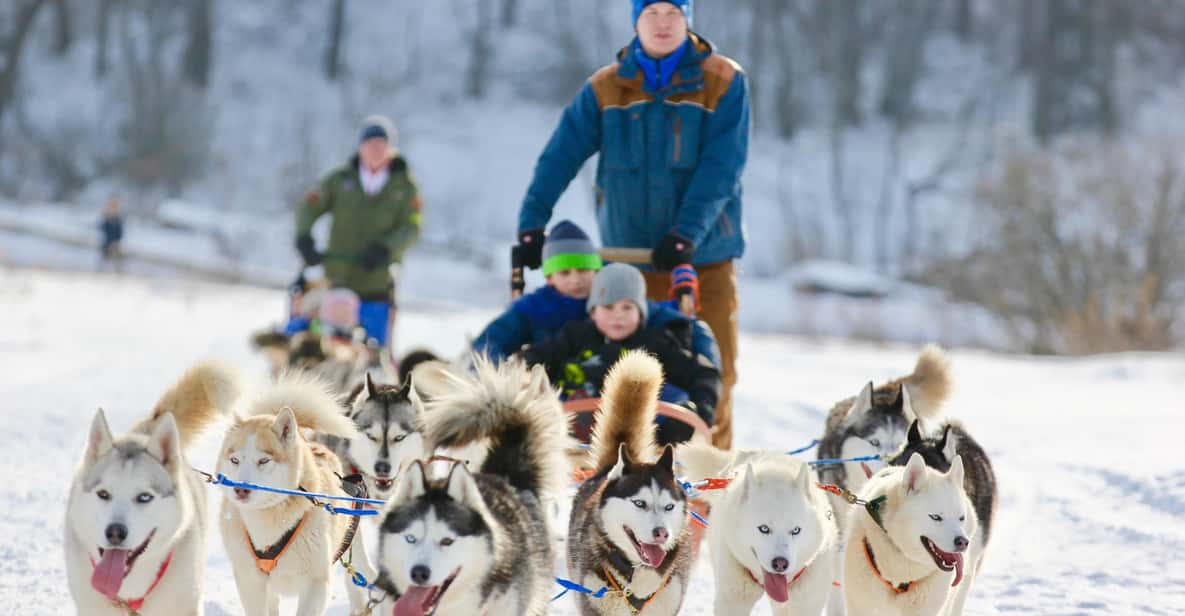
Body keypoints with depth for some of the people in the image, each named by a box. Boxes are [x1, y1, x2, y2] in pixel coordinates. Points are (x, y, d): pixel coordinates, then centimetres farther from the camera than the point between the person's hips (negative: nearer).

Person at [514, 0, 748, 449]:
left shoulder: (724, 81, -2)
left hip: (706, 255, -1)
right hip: (632, 256, 1)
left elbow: (722, 166, -12)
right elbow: (561, 156, -3)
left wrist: (686, 233, -23)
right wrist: (531, 223, -15)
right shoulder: (604, 89, 4)